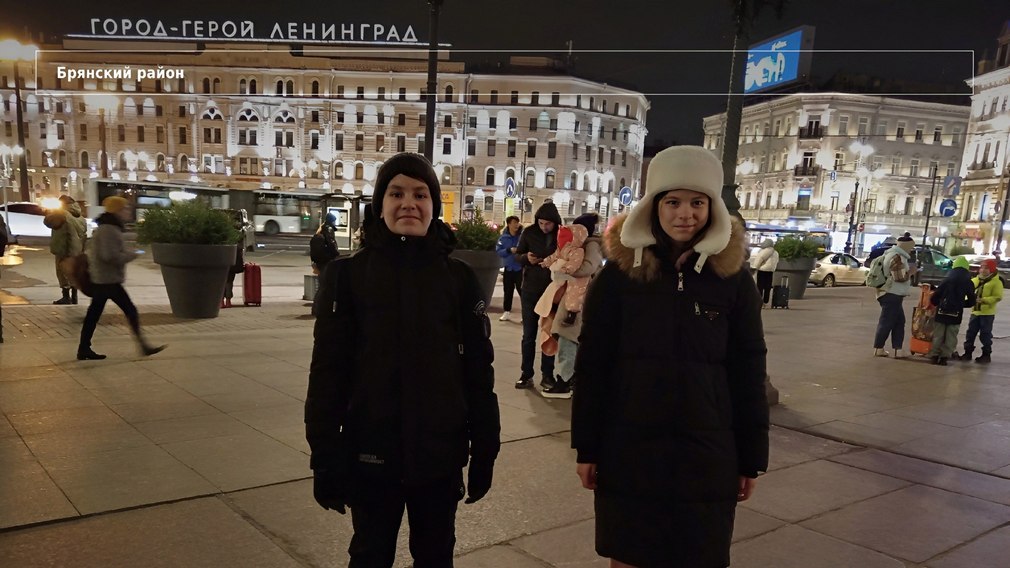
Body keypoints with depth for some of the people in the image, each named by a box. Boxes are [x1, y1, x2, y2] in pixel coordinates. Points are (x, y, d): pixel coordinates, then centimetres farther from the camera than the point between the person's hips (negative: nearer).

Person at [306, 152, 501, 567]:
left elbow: (478, 371, 1)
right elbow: (328, 372, -5)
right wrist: (325, 459, -6)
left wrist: (484, 451, 2)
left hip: (441, 455, 1)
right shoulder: (348, 274, -5)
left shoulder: (459, 279, -2)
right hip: (372, 455, -1)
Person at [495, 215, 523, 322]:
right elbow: (498, 251, -5)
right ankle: (507, 312, 22)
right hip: (508, 268, 3)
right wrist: (510, 250, -18)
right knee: (508, 292, 11)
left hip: (520, 268, -3)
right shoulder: (503, 237, 1)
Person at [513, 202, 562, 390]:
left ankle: (547, 375, 17)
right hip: (530, 290, 1)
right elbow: (517, 255, 4)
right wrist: (526, 258, -18)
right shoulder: (529, 232, -4)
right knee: (529, 335, 6)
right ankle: (526, 375, 13)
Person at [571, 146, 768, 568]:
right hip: (628, 450, 0)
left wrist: (751, 458, 3)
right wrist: (586, 447, -2)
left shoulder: (733, 280, -1)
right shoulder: (618, 274, -4)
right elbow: (591, 366, -2)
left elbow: (748, 375, 2)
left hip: (707, 455, 1)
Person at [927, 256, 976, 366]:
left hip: (942, 312, 0)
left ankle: (934, 355, 9)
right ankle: (944, 356, 3)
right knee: (950, 337, 7)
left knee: (938, 335, 9)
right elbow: (971, 302, 6)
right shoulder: (968, 283, 1)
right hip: (956, 315, 0)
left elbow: (936, 295, -4)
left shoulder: (947, 280, -2)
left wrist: (934, 303, 14)